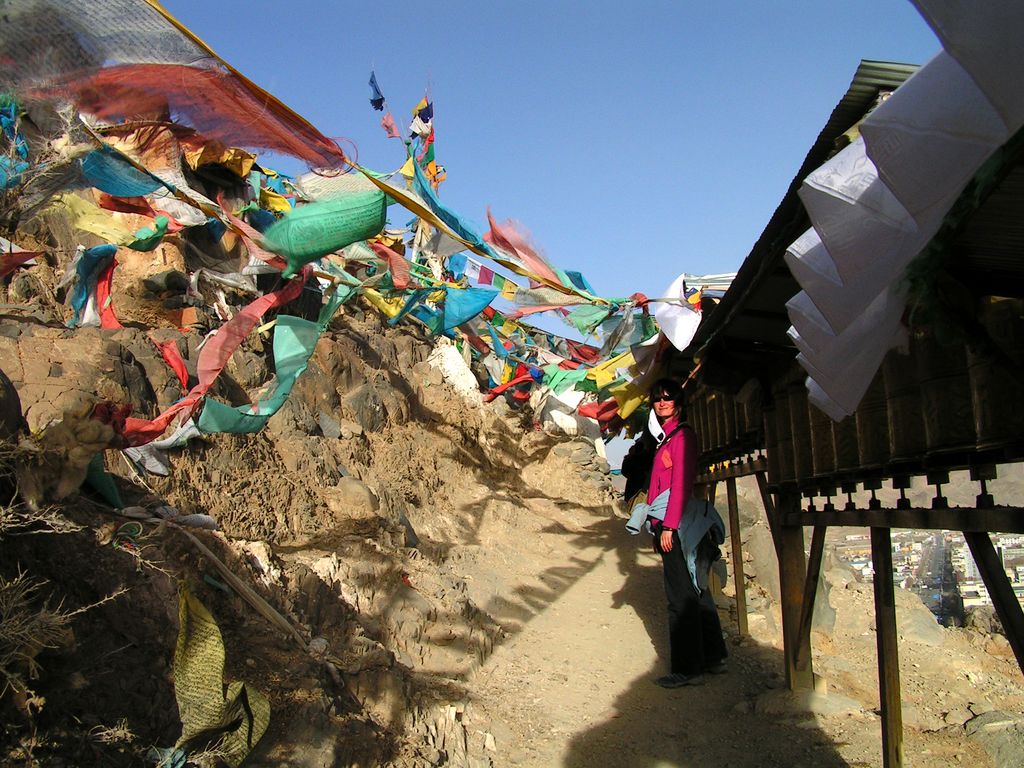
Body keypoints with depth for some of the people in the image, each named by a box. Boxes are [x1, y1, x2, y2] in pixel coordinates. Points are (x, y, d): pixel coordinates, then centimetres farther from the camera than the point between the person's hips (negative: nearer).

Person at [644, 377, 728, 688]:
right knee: (695, 591, 15)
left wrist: (668, 526, -19)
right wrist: (659, 527, 16)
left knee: (681, 596, -4)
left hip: (677, 525, -10)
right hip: (668, 524, 10)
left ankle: (687, 669, 3)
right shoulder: (665, 436, 18)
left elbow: (681, 484, -16)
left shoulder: (682, 434, -10)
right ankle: (713, 657, 26)